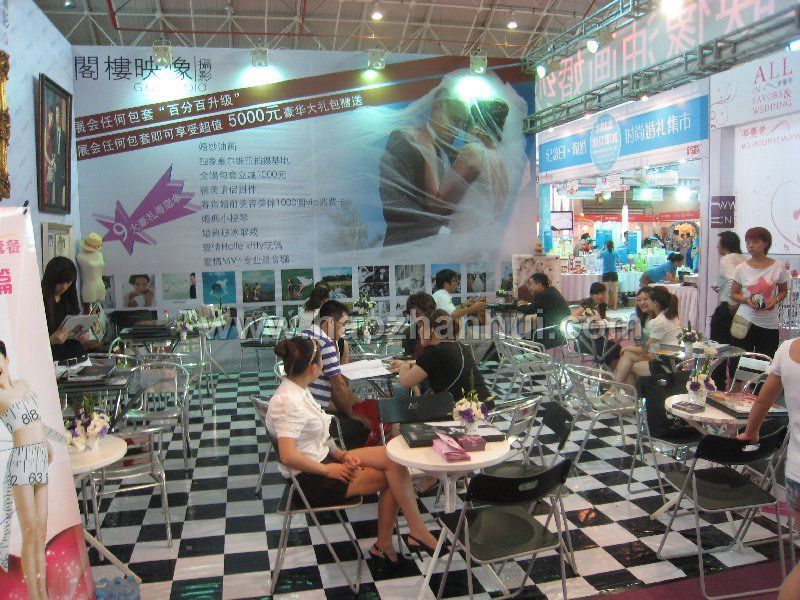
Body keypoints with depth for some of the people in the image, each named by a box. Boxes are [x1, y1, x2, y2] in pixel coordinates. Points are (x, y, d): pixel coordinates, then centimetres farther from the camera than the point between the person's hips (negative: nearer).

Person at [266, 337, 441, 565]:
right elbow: (289, 456, -29)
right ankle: (418, 532, 2)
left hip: (323, 461, 9)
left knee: (393, 457, -5)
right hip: (311, 481, -9)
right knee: (393, 472, -14)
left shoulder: (299, 392, 8)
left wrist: (341, 455, -2)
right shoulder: (287, 402, -23)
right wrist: (327, 470, -18)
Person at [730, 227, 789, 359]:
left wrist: (776, 300, -11)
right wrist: (746, 300, -14)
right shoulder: (741, 268, -1)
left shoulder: (778, 267, -2)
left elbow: (783, 291, 10)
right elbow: (733, 294, 6)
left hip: (769, 324, 0)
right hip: (744, 321, 0)